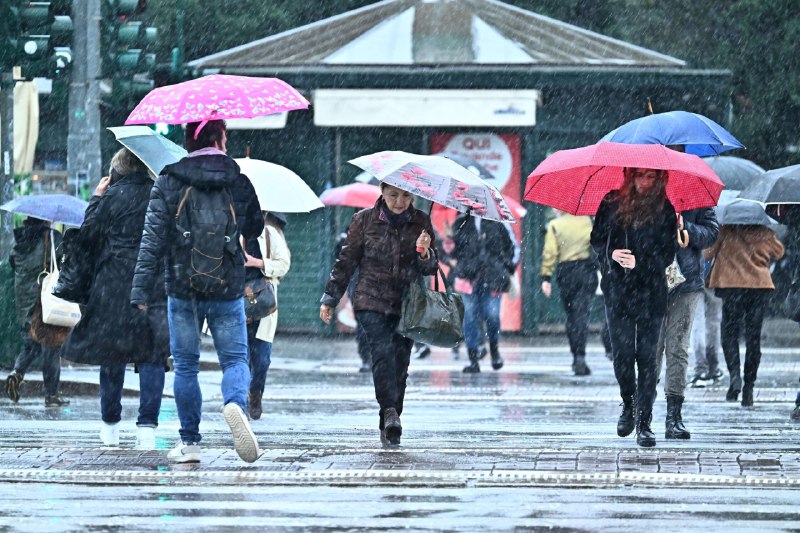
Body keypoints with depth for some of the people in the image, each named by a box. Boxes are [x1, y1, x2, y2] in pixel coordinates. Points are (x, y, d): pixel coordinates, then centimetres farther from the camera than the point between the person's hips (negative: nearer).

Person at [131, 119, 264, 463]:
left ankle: (189, 442, 11)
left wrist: (140, 290, -6)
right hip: (228, 291, 0)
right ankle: (235, 403, -26)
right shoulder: (239, 183, 0)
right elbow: (255, 230, 14)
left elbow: (152, 240, -6)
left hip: (183, 290, 0)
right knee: (235, 358, 6)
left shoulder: (168, 183, -3)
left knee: (185, 365, 10)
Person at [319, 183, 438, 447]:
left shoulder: (421, 223, 7)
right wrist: (330, 298, 10)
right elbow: (346, 260, 9)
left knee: (400, 362, -2)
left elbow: (430, 269, 8)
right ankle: (390, 413, -31)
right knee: (383, 352, -22)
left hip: (407, 305, 2)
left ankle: (390, 426, 6)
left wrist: (424, 254, -15)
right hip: (372, 302, -2)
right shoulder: (365, 220, 3)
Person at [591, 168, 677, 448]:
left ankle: (644, 423, -1)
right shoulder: (612, 203, 8)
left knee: (647, 356, -4)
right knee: (622, 352, -6)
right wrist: (612, 254, -8)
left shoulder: (665, 211, 3)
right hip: (617, 290, 1)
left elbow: (667, 255, 0)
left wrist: (639, 263, -16)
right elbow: (597, 240, 12)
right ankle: (628, 405, 21)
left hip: (651, 291, -1)